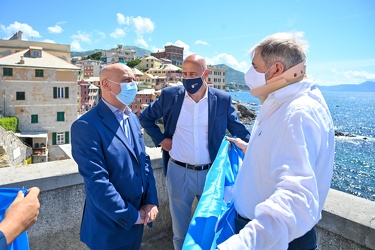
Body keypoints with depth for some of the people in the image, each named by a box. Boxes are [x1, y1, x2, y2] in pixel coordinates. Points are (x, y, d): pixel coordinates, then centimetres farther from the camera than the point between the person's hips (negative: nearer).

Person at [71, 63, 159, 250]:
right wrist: (131, 216, -16)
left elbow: (144, 161, 6)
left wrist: (151, 201, -3)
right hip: (110, 227, -6)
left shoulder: (132, 118, 5)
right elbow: (97, 182, -23)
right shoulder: (87, 126, -20)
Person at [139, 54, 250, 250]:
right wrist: (160, 139, -2)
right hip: (179, 172, 0)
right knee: (181, 230, 18)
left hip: (211, 173, 1)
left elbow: (239, 131, 5)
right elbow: (145, 117, 10)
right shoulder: (170, 95, -5)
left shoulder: (222, 100, -5)